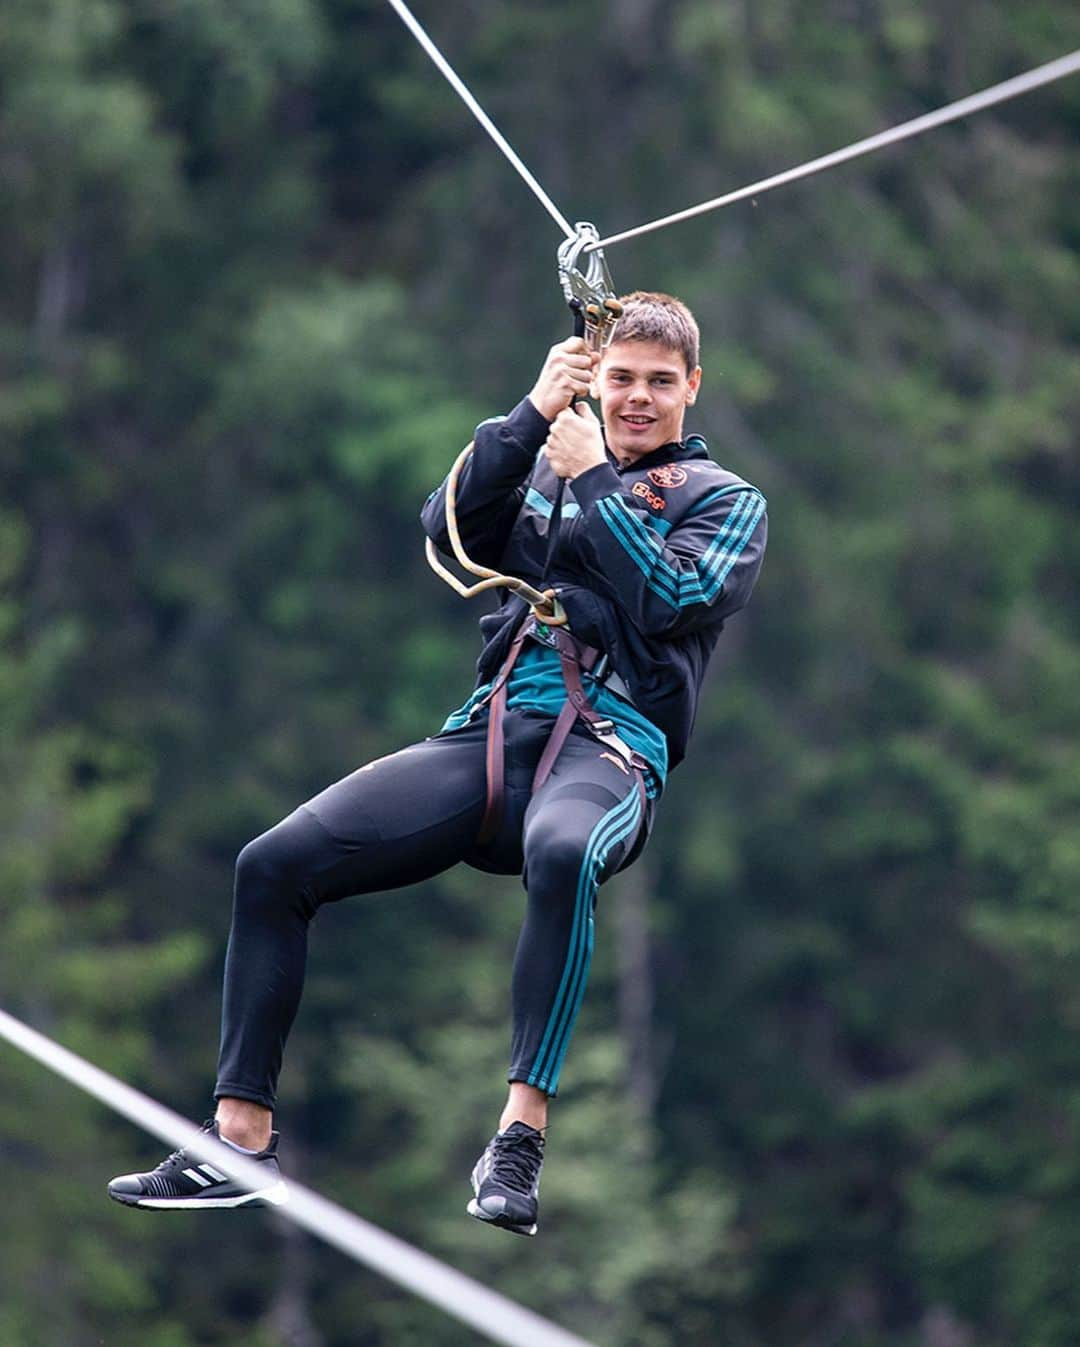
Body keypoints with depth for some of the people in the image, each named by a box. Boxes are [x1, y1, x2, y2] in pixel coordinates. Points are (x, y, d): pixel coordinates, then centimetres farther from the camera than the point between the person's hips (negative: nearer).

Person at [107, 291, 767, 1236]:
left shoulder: (725, 501, 14)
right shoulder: (545, 468, 23)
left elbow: (677, 598, -5)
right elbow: (450, 527, 5)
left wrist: (593, 480, -1)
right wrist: (535, 413, -2)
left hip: (610, 746, -4)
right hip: (490, 733, 5)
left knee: (563, 854, -43)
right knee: (275, 864, -13)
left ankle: (521, 1136, -43)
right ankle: (241, 1142, -8)